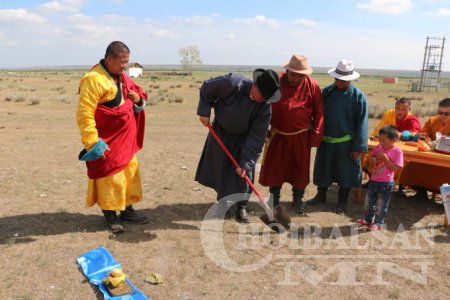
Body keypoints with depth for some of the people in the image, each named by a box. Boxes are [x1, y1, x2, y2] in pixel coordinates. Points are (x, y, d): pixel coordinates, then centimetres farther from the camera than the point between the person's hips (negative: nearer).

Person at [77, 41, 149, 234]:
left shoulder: (121, 77, 9)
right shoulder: (94, 79, -18)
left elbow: (137, 93, 21)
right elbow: (84, 113, -21)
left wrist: (138, 99, -4)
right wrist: (92, 142, -23)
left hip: (125, 139, 9)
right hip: (107, 141, -9)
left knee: (130, 172, 15)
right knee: (110, 176, -1)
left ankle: (127, 210, 30)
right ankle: (110, 215, 16)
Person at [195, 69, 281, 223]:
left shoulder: (265, 107, -27)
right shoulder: (232, 83, -33)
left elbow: (256, 137, -24)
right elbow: (206, 88, -16)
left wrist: (246, 163, -27)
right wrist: (204, 112, -17)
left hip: (243, 137, 1)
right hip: (220, 131, 0)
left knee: (244, 171, -5)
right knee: (220, 167, 4)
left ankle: (241, 207, 11)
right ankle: (223, 202, 24)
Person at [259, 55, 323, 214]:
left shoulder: (312, 86, -7)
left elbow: (319, 112, -2)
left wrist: (316, 135, -4)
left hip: (301, 137, 0)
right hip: (278, 135, 0)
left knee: (300, 169, 9)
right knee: (274, 168, 7)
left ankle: (298, 199, 28)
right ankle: (274, 199, 25)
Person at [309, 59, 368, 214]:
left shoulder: (358, 95, -10)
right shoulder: (326, 92, 0)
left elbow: (361, 123, -9)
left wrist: (358, 147, -12)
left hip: (346, 143, -3)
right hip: (326, 140, 3)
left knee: (345, 172, 9)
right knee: (322, 170, 15)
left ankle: (342, 202, 26)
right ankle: (321, 195, 35)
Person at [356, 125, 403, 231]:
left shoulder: (397, 152, -16)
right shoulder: (378, 147, -1)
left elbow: (396, 168, -20)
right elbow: (371, 156, 16)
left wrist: (385, 158, -24)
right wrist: (373, 159, -7)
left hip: (386, 183, -6)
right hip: (373, 180, 6)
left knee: (381, 204, 8)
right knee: (368, 201, 17)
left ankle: (378, 223, 24)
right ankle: (368, 219, 35)